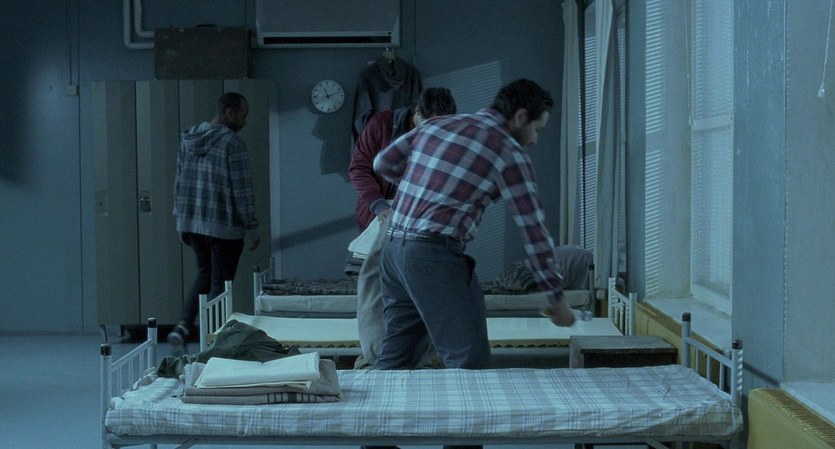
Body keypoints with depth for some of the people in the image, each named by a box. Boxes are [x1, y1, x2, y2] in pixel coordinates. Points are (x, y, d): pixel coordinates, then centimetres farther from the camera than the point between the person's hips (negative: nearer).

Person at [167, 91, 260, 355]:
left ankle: (182, 328, 7)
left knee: (205, 274, 21)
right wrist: (252, 230, -7)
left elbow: (180, 182, 12)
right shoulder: (232, 143, -14)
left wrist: (180, 221, 19)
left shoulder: (189, 139, 8)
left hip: (191, 222, 7)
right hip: (225, 226, -7)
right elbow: (242, 190, -14)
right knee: (220, 283, 4)